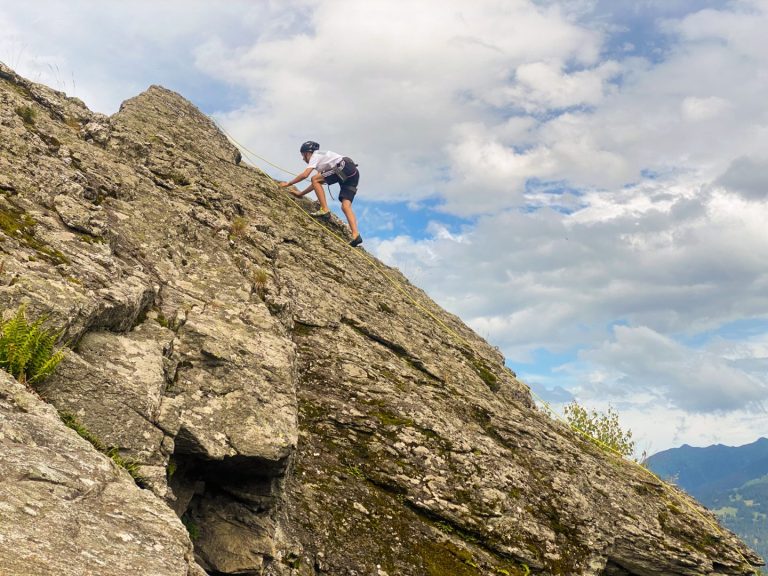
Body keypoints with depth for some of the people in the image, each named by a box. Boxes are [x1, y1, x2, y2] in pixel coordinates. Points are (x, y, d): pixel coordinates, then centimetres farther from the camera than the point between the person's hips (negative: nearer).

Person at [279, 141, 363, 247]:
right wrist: (301, 193, 32)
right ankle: (355, 235, -21)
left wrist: (288, 184, 3)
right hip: (354, 174, 9)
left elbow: (304, 175, -7)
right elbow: (317, 184, 33)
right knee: (345, 206, -4)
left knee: (315, 179, -3)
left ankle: (324, 210, -11)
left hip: (345, 167, -9)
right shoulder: (322, 157, 34)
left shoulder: (315, 155, 7)